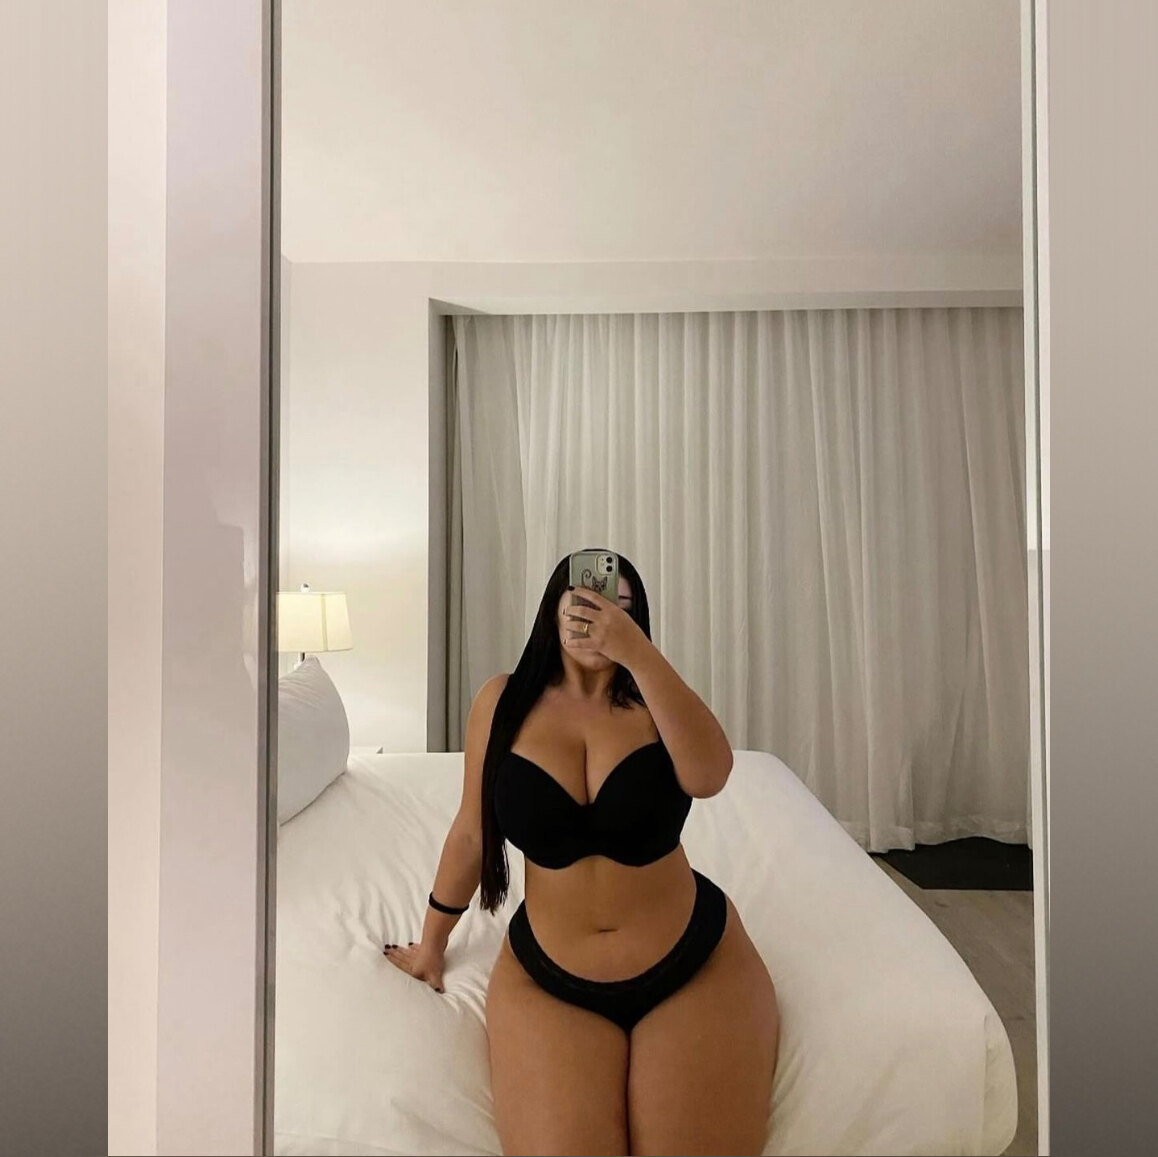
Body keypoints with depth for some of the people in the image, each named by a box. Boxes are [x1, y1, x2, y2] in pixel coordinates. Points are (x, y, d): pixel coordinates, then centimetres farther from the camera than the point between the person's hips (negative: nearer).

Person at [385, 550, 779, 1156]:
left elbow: (709, 776, -28)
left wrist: (637, 652, -35)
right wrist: (431, 944, 14)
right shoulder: (503, 701, -6)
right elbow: (471, 834, 4)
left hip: (695, 966, 0)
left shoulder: (652, 701, -6)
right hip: (545, 977, 1)